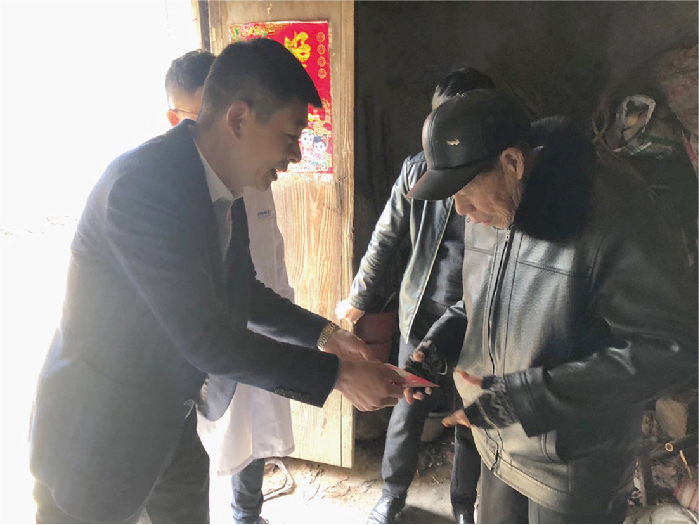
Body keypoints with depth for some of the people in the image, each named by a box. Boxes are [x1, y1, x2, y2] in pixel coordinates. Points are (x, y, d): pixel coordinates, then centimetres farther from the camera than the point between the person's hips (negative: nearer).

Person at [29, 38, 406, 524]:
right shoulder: (141, 185, -29)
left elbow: (241, 293, 10)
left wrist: (324, 333, 1)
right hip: (96, 438, -7)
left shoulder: (225, 184, -3)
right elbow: (207, 340, -28)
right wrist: (337, 373, -21)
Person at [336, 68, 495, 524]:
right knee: (406, 413, 15)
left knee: (470, 422, 15)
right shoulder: (419, 168, -3)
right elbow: (386, 238, 4)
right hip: (421, 316, 2)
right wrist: (358, 298, 7)